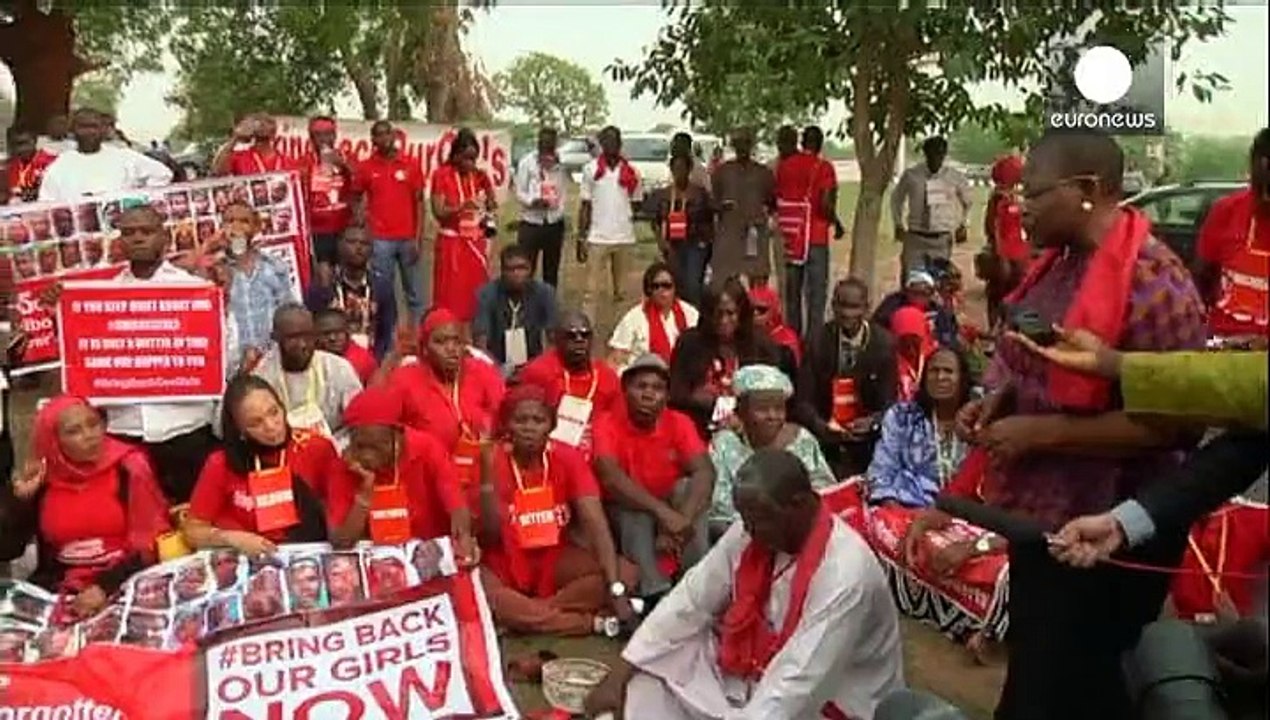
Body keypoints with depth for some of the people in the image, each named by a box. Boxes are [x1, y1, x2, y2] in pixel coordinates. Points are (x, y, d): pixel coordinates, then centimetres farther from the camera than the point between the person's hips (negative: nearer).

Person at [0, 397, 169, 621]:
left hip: (122, 587, -3)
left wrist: (106, 586, -16)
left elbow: (150, 543, -6)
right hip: (58, 593, 4)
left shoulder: (128, 468, -5)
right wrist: (19, 499, -7)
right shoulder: (39, 478, 4)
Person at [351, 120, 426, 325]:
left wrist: (419, 237, -2)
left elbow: (419, 203, 4)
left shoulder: (411, 165, 4)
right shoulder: (365, 167, 3)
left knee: (415, 292, 8)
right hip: (381, 240, -1)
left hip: (408, 238, 1)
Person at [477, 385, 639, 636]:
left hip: (556, 560, 2)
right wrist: (487, 478, -30)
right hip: (505, 563, -2)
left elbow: (596, 523, -21)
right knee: (479, 594, -37)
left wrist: (615, 589, -33)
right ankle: (595, 622, -25)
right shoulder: (493, 461, -13)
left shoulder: (568, 459, -10)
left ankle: (520, 614, -21)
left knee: (627, 573, -21)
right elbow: (491, 538, -18)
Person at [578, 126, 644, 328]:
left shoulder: (631, 172, 5)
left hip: (625, 238, 2)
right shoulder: (591, 169, 2)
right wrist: (580, 239, -2)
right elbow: (584, 206, 2)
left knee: (621, 290, 8)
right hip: (597, 237, -2)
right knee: (592, 289, -2)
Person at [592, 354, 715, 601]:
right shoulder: (608, 424, -18)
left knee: (690, 487, -26)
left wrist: (684, 519, -40)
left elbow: (705, 472, -24)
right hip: (623, 514, -2)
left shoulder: (678, 423, -11)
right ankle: (655, 593, -30)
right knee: (635, 510, -33)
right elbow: (611, 478, -33)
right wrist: (662, 511, -42)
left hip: (669, 509, 2)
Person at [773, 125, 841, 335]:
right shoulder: (823, 167, -9)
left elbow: (775, 201, 9)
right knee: (816, 292, 0)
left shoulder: (784, 166, 6)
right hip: (816, 239, -5)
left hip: (790, 239, 5)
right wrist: (836, 223, -1)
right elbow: (826, 204, -17)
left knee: (792, 292, 14)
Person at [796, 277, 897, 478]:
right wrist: (819, 425, -26)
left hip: (869, 443, 0)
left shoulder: (884, 343, -3)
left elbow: (889, 401, -6)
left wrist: (873, 422, -28)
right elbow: (804, 399, -5)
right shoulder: (817, 341, -1)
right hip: (825, 441, 0)